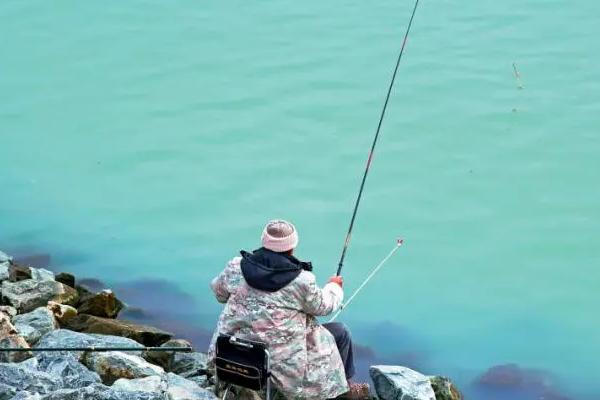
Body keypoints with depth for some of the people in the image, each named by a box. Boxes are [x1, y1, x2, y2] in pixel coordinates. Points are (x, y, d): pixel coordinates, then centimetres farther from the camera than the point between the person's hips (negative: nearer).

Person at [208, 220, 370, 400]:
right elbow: (323, 306, 0)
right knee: (339, 332, 14)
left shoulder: (236, 267, -6)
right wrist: (334, 286, 22)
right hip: (282, 358, -5)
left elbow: (219, 292, 12)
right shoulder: (302, 280, -17)